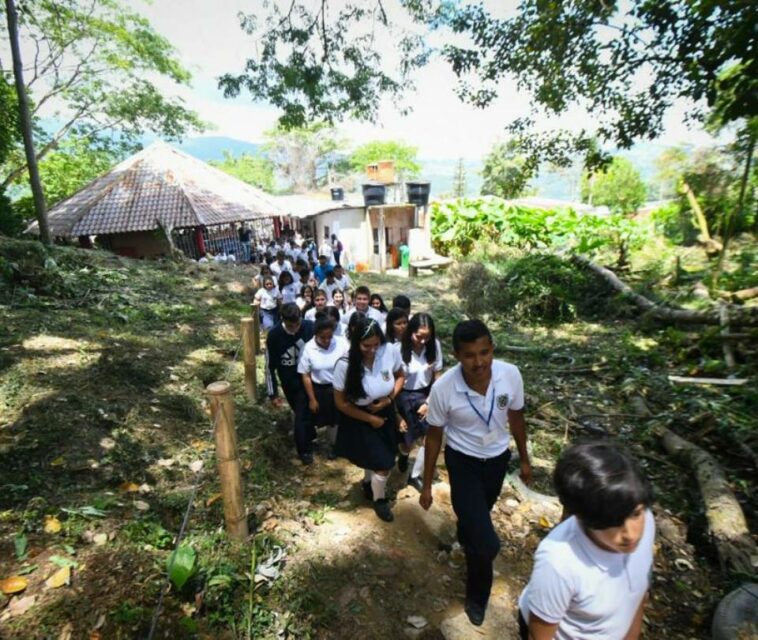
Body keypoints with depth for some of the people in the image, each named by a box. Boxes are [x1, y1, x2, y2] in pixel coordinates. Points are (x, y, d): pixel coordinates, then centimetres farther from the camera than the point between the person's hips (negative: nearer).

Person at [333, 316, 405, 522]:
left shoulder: (390, 352, -22)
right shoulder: (345, 364, -28)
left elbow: (400, 376, -1)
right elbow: (341, 403, -16)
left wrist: (390, 398, -16)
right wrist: (371, 419, -11)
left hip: (385, 413, 3)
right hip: (358, 418, -3)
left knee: (376, 459, 21)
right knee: (383, 464, 3)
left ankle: (368, 483, 55)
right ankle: (379, 499, 35)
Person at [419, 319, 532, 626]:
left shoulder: (511, 375, -24)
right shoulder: (443, 388, -30)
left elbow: (516, 418, -4)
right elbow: (434, 437, -14)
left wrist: (524, 460, 9)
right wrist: (427, 485, -5)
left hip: (498, 458, 3)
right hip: (463, 462, -3)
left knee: (479, 515, 30)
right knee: (486, 543, -8)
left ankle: (466, 540, 66)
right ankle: (477, 595, 26)